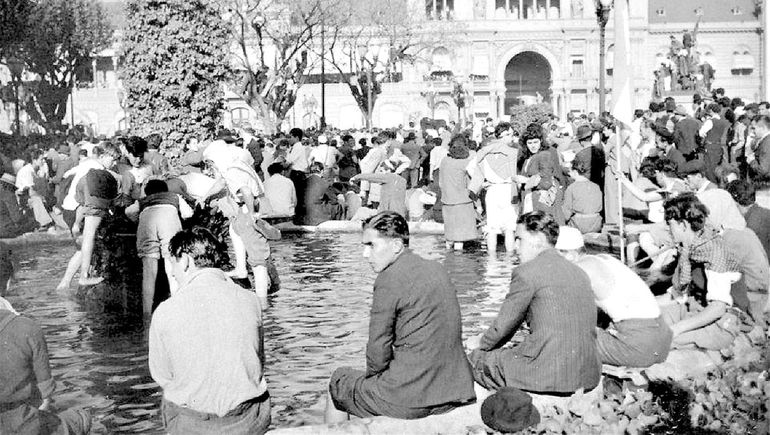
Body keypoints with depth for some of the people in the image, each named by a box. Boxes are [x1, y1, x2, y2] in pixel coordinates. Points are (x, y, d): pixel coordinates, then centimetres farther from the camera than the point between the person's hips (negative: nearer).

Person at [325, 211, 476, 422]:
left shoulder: (389, 280, -15)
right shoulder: (438, 270, 9)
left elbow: (378, 351, -13)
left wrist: (373, 374, 7)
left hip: (410, 399, -8)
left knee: (338, 382, 18)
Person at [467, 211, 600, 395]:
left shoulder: (526, 272, -8)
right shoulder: (579, 273, 14)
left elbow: (504, 323, 0)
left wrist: (481, 343, 21)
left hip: (548, 376, -8)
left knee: (476, 358, 12)